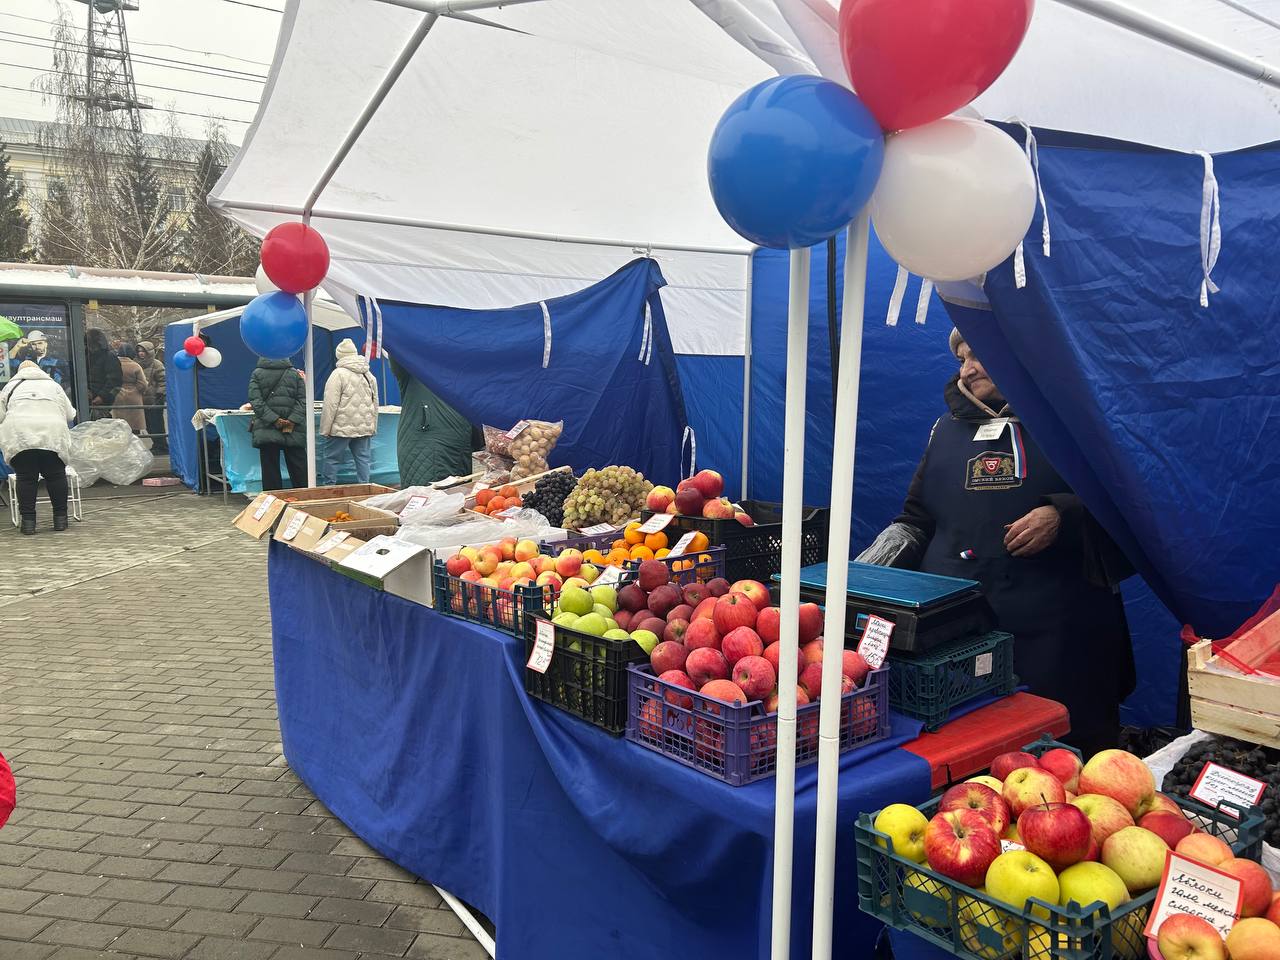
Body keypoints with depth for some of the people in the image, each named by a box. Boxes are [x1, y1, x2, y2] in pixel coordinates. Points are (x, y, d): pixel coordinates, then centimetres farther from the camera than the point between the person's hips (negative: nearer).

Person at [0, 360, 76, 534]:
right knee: (56, 475, 10)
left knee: (26, 477, 7)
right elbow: (70, 415, 25)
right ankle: (60, 518, 14)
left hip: (19, 434, 0)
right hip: (53, 433, 0)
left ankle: (28, 520, 8)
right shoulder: (53, 385, 27)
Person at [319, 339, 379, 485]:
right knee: (363, 458, 9)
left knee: (331, 458, 2)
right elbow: (375, 403, 16)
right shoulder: (369, 375, 12)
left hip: (342, 428, -6)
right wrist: (373, 427, 20)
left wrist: (325, 429, -8)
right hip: (365, 428, 6)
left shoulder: (338, 374, -10)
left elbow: (330, 405, -13)